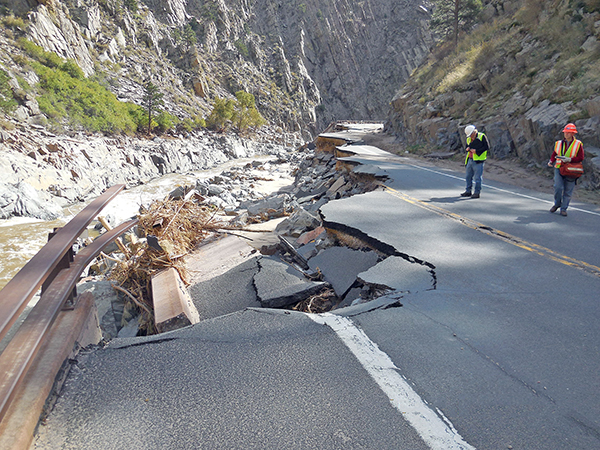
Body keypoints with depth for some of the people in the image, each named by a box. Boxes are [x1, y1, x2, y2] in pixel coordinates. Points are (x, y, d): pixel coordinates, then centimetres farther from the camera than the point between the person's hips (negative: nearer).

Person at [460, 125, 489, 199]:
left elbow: (487, 147, -9)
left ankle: (477, 193, 0)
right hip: (470, 160, 7)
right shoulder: (469, 139, 14)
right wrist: (468, 149, -1)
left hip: (478, 160, -7)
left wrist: (476, 150, -17)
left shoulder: (482, 136, -5)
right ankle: (468, 191, 21)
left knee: (477, 177, -6)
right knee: (468, 176, 11)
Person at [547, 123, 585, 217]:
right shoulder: (559, 143, 8)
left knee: (568, 191, 0)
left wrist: (569, 159, -18)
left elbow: (580, 158, -4)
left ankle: (563, 209, 10)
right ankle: (557, 204, 11)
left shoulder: (578, 144, 0)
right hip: (559, 168, 1)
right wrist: (551, 161, -2)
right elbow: (554, 154, 17)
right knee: (558, 187, -13)